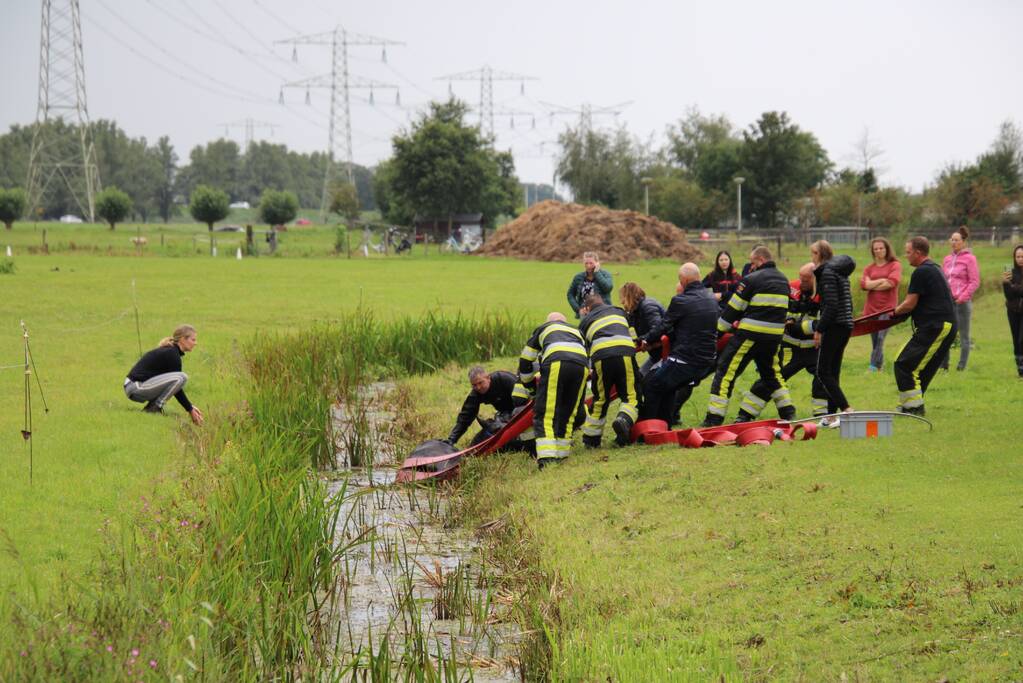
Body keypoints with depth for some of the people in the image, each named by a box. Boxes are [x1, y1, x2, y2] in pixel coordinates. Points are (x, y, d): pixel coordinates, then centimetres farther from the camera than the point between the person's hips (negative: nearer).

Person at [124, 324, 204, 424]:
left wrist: (190, 407, 20)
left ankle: (152, 406, 13)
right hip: (136, 387, -10)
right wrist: (190, 410, -2)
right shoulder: (172, 355, -13)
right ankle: (155, 407, -10)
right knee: (181, 377, -19)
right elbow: (176, 382, -10)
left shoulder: (168, 351, 16)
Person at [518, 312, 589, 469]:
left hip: (556, 363, -3)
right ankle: (561, 455, 12)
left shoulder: (543, 329, 33)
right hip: (582, 366, 3)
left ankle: (546, 457, -21)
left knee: (545, 414, -7)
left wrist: (528, 382, 51)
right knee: (568, 414, 14)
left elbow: (525, 360, 36)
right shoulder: (576, 332, 42)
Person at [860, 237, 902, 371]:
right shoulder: (869, 268, 15)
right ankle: (879, 368, 16)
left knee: (880, 338, -21)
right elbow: (864, 284, -2)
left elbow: (891, 283, -11)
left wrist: (872, 285, -3)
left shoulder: (895, 265, 5)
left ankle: (873, 368, -26)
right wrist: (881, 281, -10)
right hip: (871, 309, 5)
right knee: (874, 342, 7)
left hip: (887, 309, -5)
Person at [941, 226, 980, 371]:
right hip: (947, 302, 6)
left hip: (962, 302, -6)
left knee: (964, 336, 0)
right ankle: (943, 364, 9)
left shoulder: (969, 258, -3)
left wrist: (962, 297, -14)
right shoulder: (947, 259, 14)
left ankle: (962, 366, 4)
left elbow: (975, 282, -7)